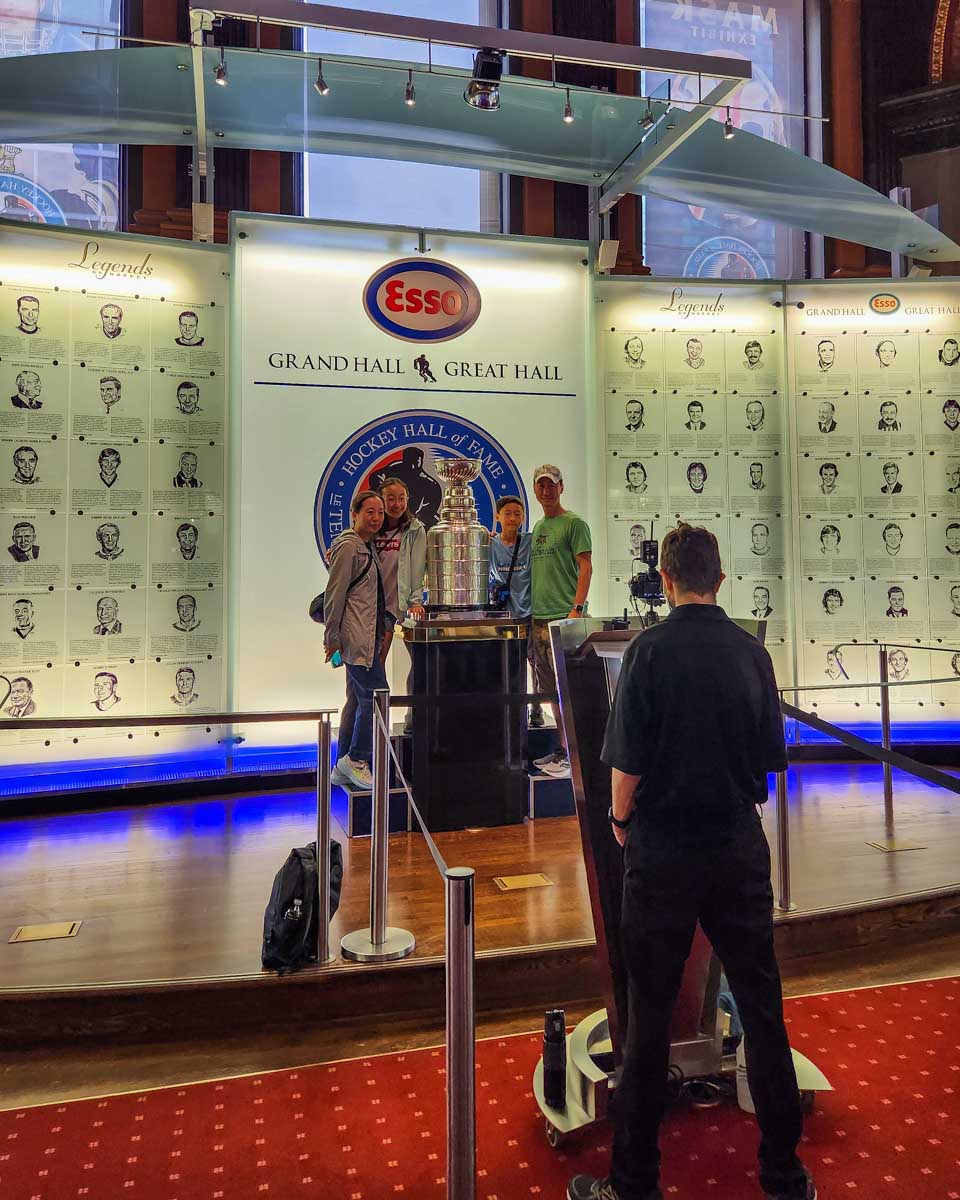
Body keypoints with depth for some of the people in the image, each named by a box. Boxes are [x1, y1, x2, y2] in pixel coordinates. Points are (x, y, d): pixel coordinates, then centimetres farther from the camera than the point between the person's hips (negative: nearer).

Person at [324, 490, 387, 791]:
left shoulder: (367, 547, 20)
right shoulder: (349, 546, -9)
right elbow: (334, 594, -14)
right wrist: (332, 637, -15)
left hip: (367, 637, 10)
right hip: (357, 637, -10)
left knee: (362, 699, 11)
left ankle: (344, 769, 17)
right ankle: (357, 759, -2)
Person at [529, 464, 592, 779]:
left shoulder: (574, 523, -4)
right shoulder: (537, 528, 19)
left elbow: (585, 568, -10)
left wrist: (577, 608, -18)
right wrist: (530, 612, 17)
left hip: (564, 617, -8)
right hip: (539, 618, 8)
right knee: (550, 688, 12)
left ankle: (571, 754, -2)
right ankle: (561, 748, 21)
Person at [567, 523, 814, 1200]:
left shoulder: (651, 650, -13)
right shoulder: (752, 652, -1)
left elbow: (627, 763, -14)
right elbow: (772, 757, 6)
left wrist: (622, 820, 4)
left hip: (664, 848, -3)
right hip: (741, 846, 4)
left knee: (650, 1016, 8)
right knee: (762, 1009, 15)